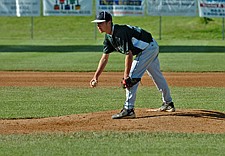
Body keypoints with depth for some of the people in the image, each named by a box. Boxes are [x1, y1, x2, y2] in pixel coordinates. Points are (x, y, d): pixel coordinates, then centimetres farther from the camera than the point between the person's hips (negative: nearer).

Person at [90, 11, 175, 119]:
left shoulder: (121, 32, -30)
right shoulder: (108, 36, -1)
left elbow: (129, 54, -31)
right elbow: (105, 58, 3)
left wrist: (126, 76, -31)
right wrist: (96, 76, -4)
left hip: (149, 47, -11)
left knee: (132, 77, -17)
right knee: (157, 76, 23)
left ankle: (128, 109, -20)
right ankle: (168, 103, 39)